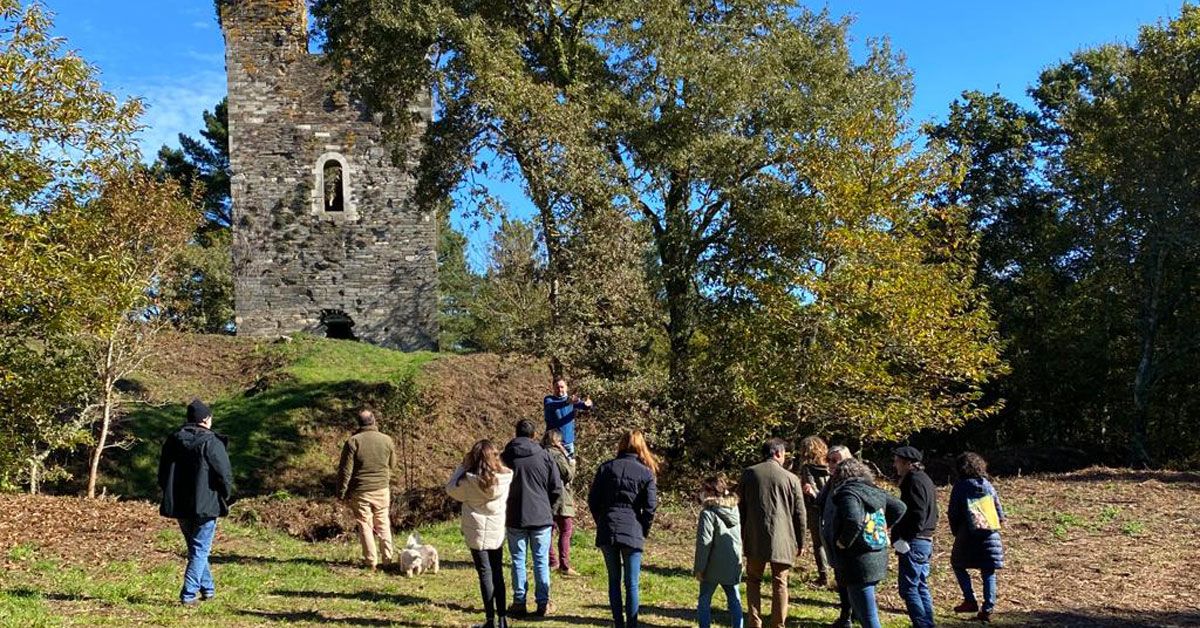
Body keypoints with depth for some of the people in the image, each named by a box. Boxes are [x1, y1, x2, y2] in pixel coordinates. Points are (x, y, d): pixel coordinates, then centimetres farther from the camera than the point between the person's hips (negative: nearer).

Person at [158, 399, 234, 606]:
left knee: (195, 548, 19)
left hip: (179, 506, 6)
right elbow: (225, 475, -15)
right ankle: (188, 594, -3)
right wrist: (225, 497, 2)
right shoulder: (211, 442, -13)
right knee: (200, 550, 2)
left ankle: (208, 588, 29)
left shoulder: (173, 441, 7)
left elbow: (162, 475, 12)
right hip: (205, 506, -6)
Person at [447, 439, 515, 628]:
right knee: (497, 574, 13)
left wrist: (462, 466, 2)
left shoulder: (469, 480, -16)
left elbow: (451, 489, 1)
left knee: (485, 575, 3)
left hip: (478, 534, -3)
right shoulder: (506, 476, -8)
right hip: (498, 532, 3)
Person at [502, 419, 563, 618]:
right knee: (541, 561, 8)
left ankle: (519, 603, 11)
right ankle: (543, 603, 11)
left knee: (518, 561, 8)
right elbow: (557, 489, -2)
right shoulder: (545, 456, -4)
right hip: (541, 516, 0)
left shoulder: (505, 457, -4)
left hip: (514, 518, 0)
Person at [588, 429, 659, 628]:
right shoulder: (646, 473, -1)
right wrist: (643, 533, 7)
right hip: (632, 533, -2)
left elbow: (592, 500, 3)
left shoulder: (606, 468, 4)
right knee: (631, 584, 5)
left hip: (607, 531, 2)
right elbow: (650, 507, -6)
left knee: (614, 580, 13)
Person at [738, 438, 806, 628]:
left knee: (753, 579, 14)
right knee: (779, 583, 9)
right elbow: (799, 514, 2)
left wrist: (741, 535, 16)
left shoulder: (748, 474, 2)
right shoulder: (791, 478, -3)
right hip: (782, 539, -1)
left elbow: (741, 507, 7)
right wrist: (800, 542, 12)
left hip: (755, 538, 1)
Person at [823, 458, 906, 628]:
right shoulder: (874, 492, 8)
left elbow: (853, 521, -33)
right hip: (878, 561, 8)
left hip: (858, 565, -8)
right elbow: (900, 508, 17)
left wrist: (843, 542, -18)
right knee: (860, 610, 26)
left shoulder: (847, 494, -17)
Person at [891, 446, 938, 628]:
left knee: (908, 589, -5)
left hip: (914, 544, -10)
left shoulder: (915, 482, -15)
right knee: (921, 587, 15)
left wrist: (903, 540, -19)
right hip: (925, 541, 10)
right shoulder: (925, 480, 16)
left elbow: (917, 515, -23)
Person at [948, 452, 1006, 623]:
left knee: (958, 565, 14)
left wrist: (955, 531, 13)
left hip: (969, 534, -4)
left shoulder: (960, 486, -4)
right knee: (988, 573, 8)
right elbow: (999, 511, 9)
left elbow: (953, 513, -2)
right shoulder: (988, 485, 7)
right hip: (991, 535, 4)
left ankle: (970, 601, 5)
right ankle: (987, 609, 3)